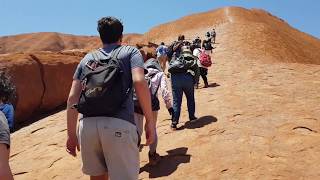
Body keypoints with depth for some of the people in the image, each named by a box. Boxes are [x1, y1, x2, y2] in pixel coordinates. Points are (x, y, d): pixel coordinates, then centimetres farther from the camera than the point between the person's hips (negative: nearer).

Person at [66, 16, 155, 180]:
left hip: (87, 125, 4)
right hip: (119, 125, -4)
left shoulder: (87, 58, 22)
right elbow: (139, 82, -6)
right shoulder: (131, 52, 13)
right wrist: (150, 121, -3)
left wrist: (71, 134, 18)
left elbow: (72, 97, 14)